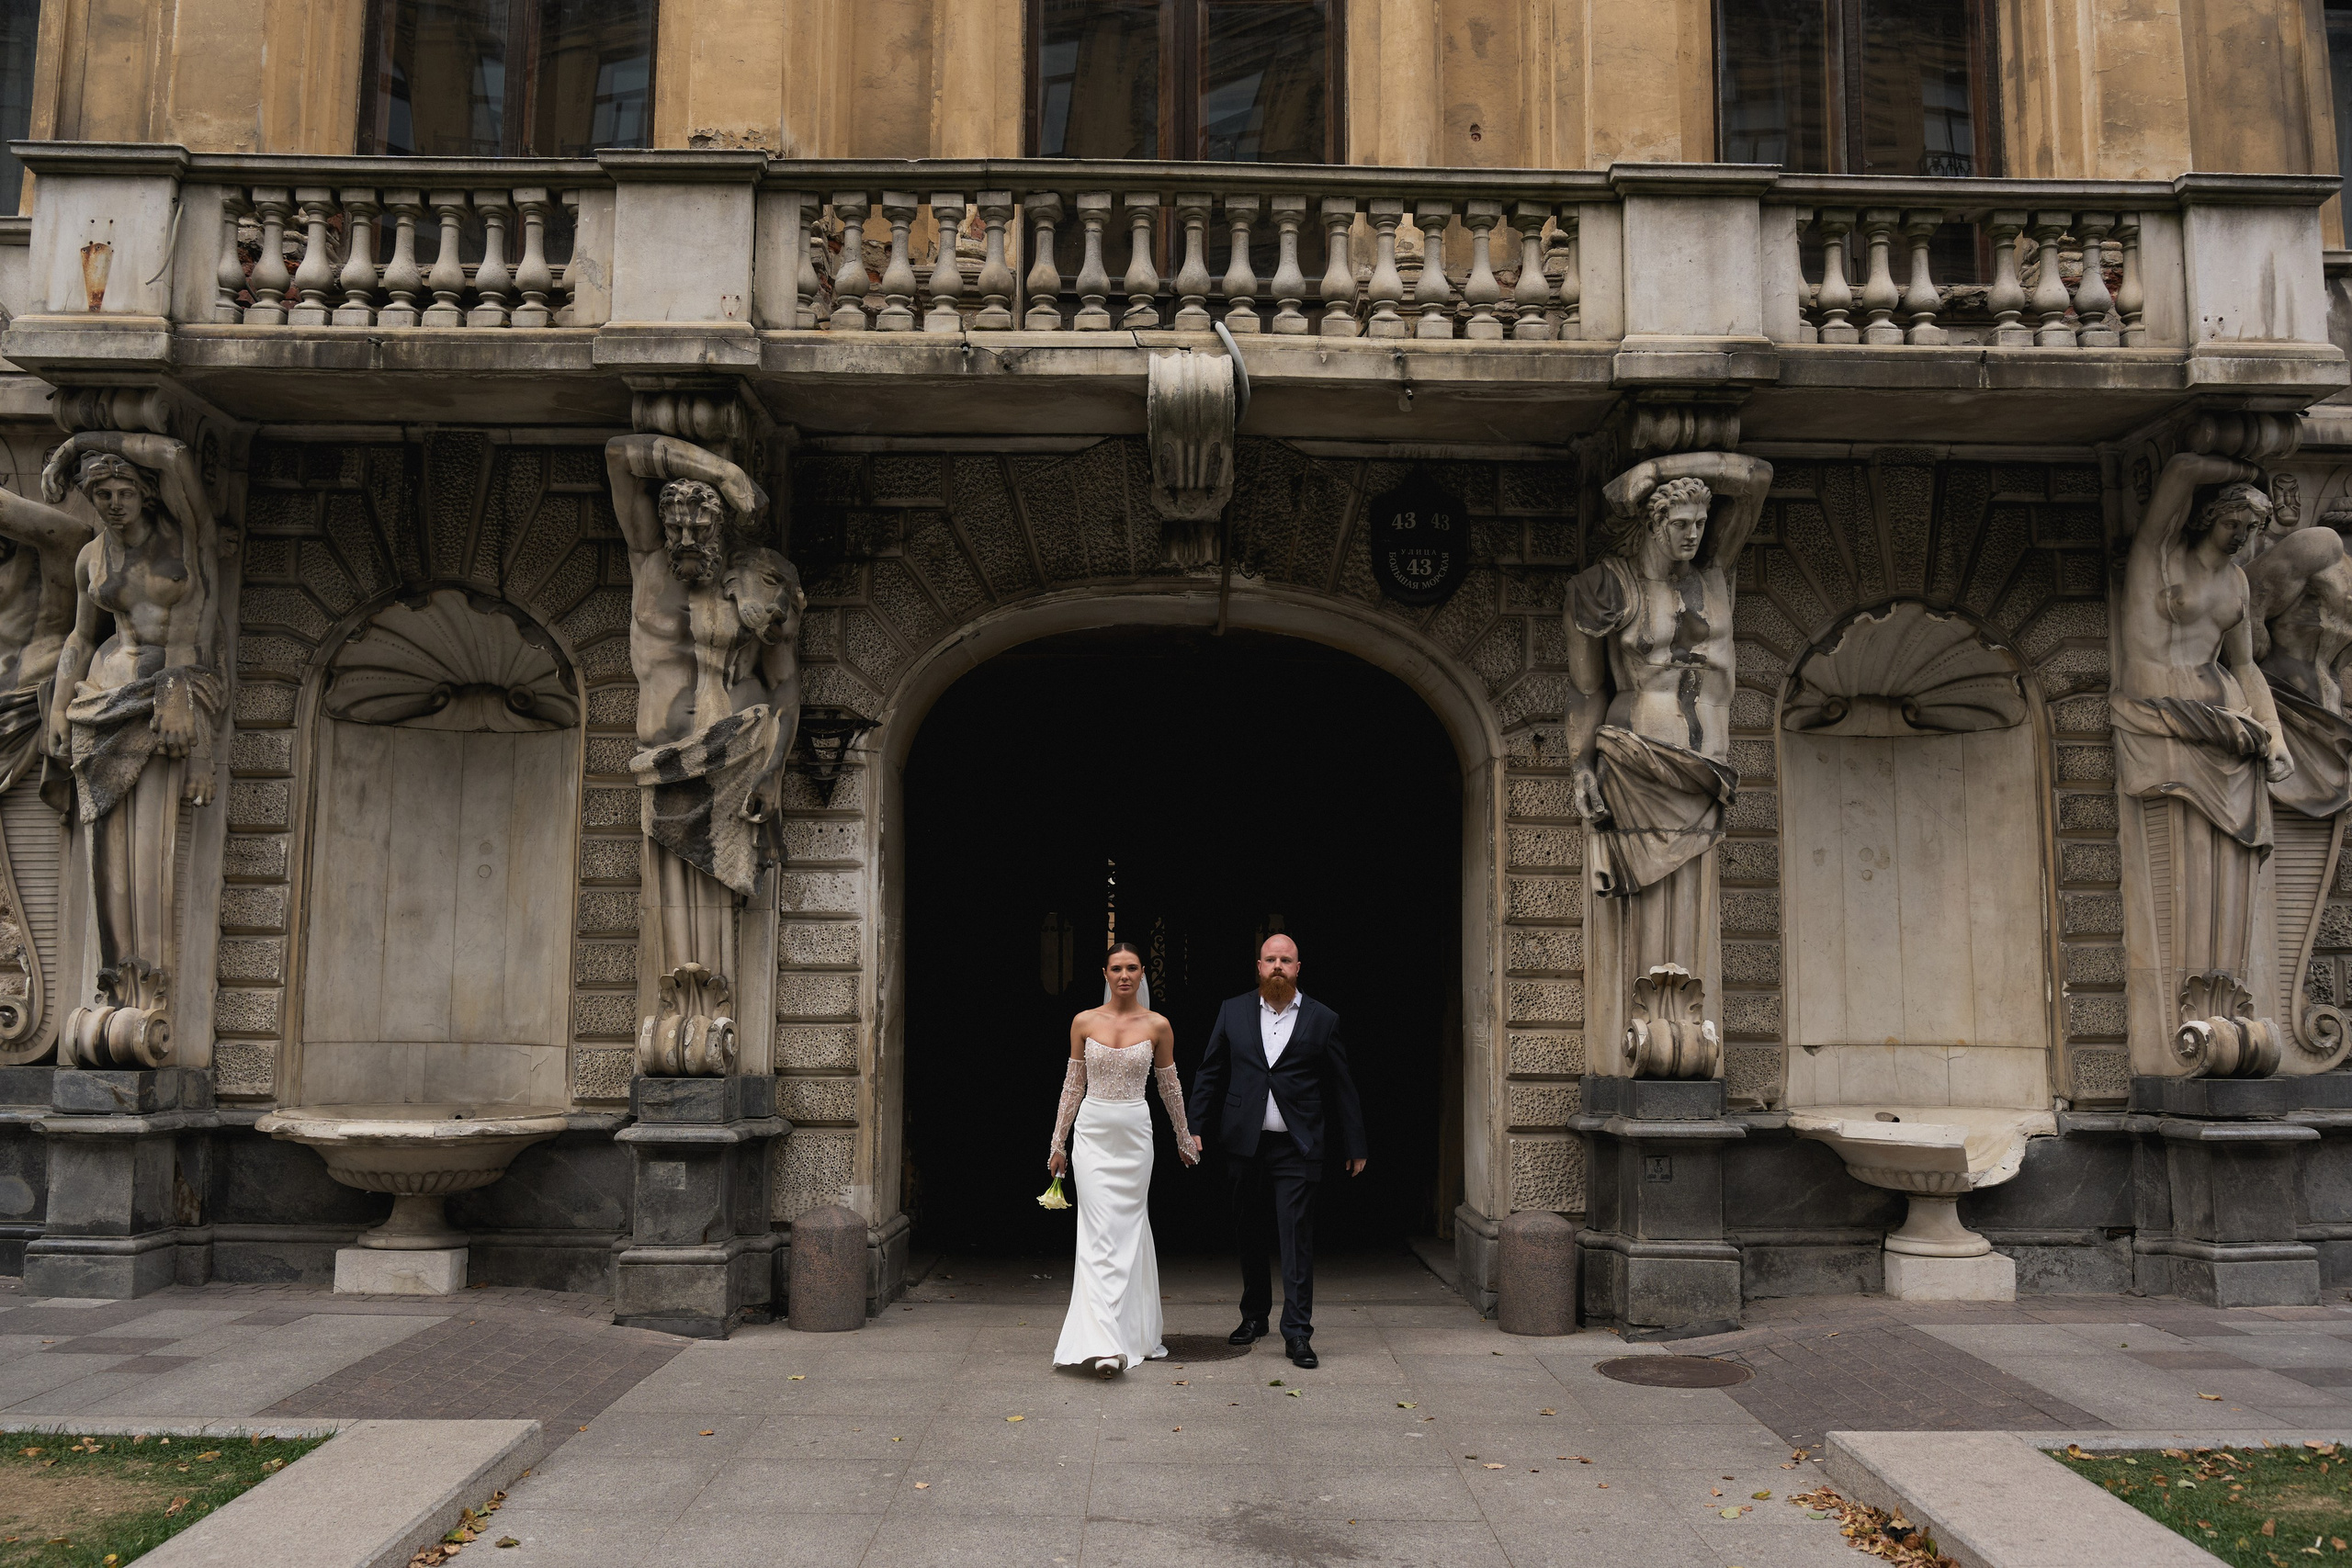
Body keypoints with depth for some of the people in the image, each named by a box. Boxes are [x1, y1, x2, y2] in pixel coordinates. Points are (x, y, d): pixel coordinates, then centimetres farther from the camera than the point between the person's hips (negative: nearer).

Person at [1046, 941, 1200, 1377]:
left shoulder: (1157, 1026, 0)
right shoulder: (1084, 1022, 1)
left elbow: (1170, 1087, 12)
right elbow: (1073, 1085, 8)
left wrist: (1185, 1138, 19)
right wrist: (1058, 1143, 10)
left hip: (1135, 1133, 1)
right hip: (1093, 1132, 0)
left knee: (1130, 1230, 6)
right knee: (1100, 1233, -8)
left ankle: (1134, 1334, 20)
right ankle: (1105, 1345, -12)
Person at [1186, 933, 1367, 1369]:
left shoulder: (1322, 1019, 2)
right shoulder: (1233, 1011, 6)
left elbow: (1342, 1087, 6)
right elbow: (1210, 1073, 9)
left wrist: (1354, 1146, 8)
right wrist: (1195, 1127, 3)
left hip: (1297, 1148, -2)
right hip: (1245, 1142, 2)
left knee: (1297, 1237, -6)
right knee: (1249, 1234, 12)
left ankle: (1297, 1332, -1)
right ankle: (1254, 1316, 28)